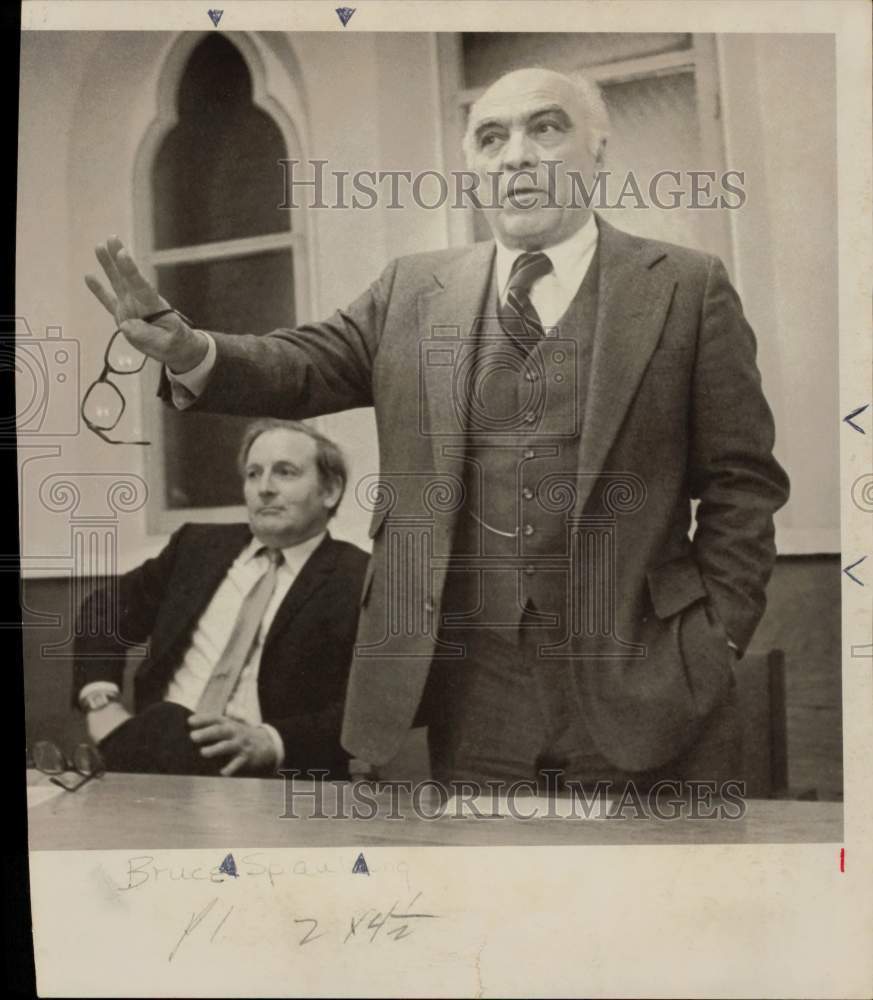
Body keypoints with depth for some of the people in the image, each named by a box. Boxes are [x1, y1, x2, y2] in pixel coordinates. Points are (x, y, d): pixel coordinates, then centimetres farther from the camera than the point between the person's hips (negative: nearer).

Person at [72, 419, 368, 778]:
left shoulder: (359, 580, -1)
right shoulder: (199, 545, 16)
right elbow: (106, 607, 22)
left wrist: (272, 742, -21)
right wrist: (101, 701, 5)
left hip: (260, 772, -3)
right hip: (159, 737, 4)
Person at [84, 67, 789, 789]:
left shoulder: (689, 288, 1)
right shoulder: (413, 290, 9)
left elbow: (741, 481, 1)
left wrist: (717, 638, -4)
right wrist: (190, 351, -14)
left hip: (638, 684, -1)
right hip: (470, 694, 2)